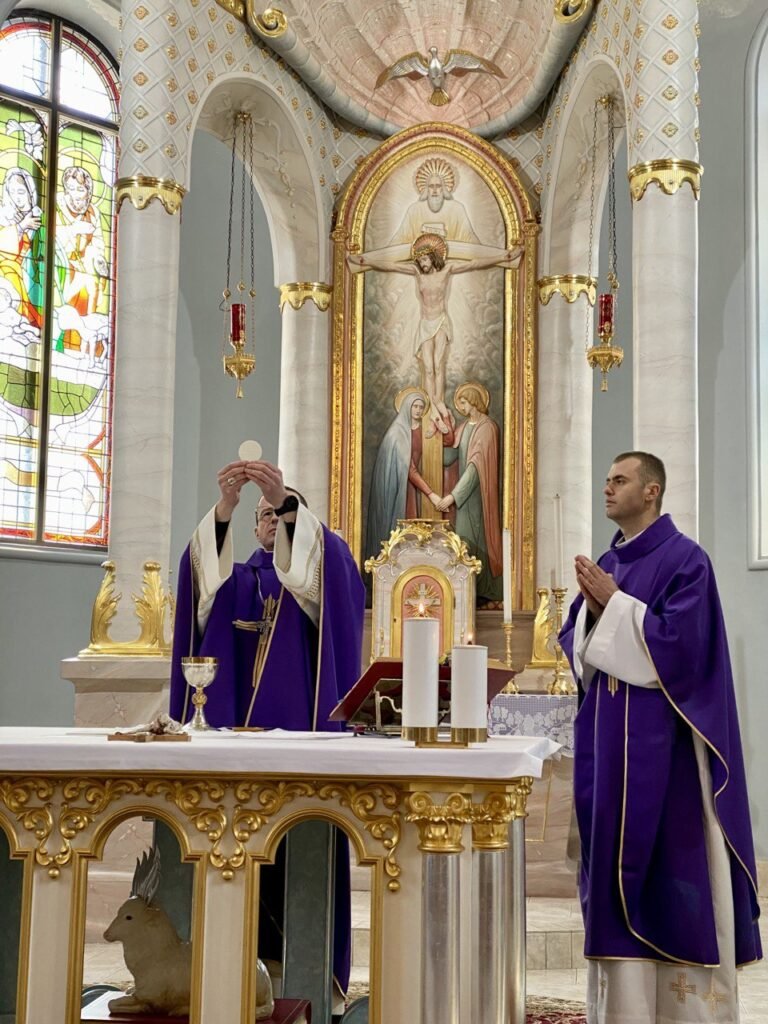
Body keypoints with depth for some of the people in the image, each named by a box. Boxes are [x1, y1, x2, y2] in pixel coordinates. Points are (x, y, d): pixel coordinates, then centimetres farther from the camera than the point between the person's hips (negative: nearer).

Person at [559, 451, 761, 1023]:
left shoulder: (685, 559, -7)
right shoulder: (606, 564, 15)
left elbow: (678, 640, -18)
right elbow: (576, 646, 13)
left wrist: (614, 602, -14)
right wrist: (591, 607, -6)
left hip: (659, 736, -7)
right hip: (607, 733, 7)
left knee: (668, 856, -4)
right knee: (615, 854, 7)